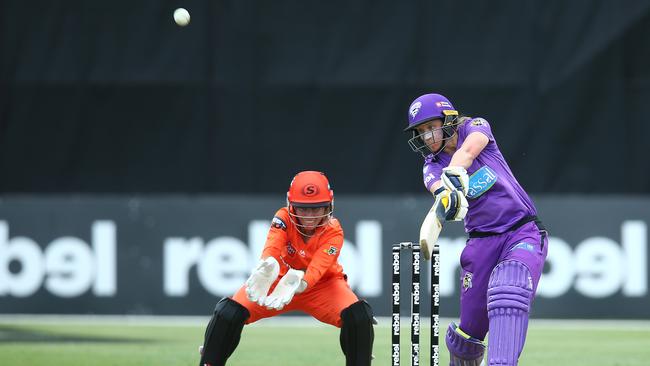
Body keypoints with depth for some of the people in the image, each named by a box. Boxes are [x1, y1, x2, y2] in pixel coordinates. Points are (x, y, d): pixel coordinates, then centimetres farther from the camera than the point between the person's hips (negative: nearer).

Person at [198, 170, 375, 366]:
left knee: (358, 316, -29)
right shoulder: (284, 218, -21)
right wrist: (266, 267, -65)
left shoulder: (333, 232, -23)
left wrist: (300, 284, -62)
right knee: (228, 313, -21)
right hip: (282, 277, 1)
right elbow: (272, 246, -41)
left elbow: (319, 267, -39)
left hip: (321, 283, -1)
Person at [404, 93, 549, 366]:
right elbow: (439, 189, -22)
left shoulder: (475, 128, 2)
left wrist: (454, 172, -45)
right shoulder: (432, 168, 3)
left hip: (524, 233, -3)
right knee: (470, 328, -1)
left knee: (508, 292, -31)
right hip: (482, 242, 3)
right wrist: (447, 195, -47)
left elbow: (467, 151, -23)